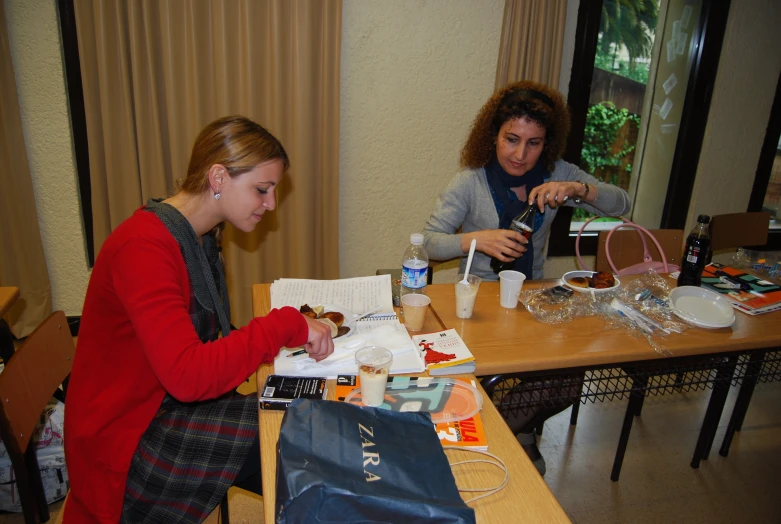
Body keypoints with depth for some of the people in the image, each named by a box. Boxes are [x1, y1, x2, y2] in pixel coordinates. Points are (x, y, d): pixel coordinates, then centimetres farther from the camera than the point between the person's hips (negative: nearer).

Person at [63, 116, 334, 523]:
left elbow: (205, 342, 6)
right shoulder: (143, 248, -24)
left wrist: (286, 335, -6)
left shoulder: (198, 239, 6)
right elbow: (187, 376, -34)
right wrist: (285, 325, -28)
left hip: (168, 411, 8)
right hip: (125, 447, -8)